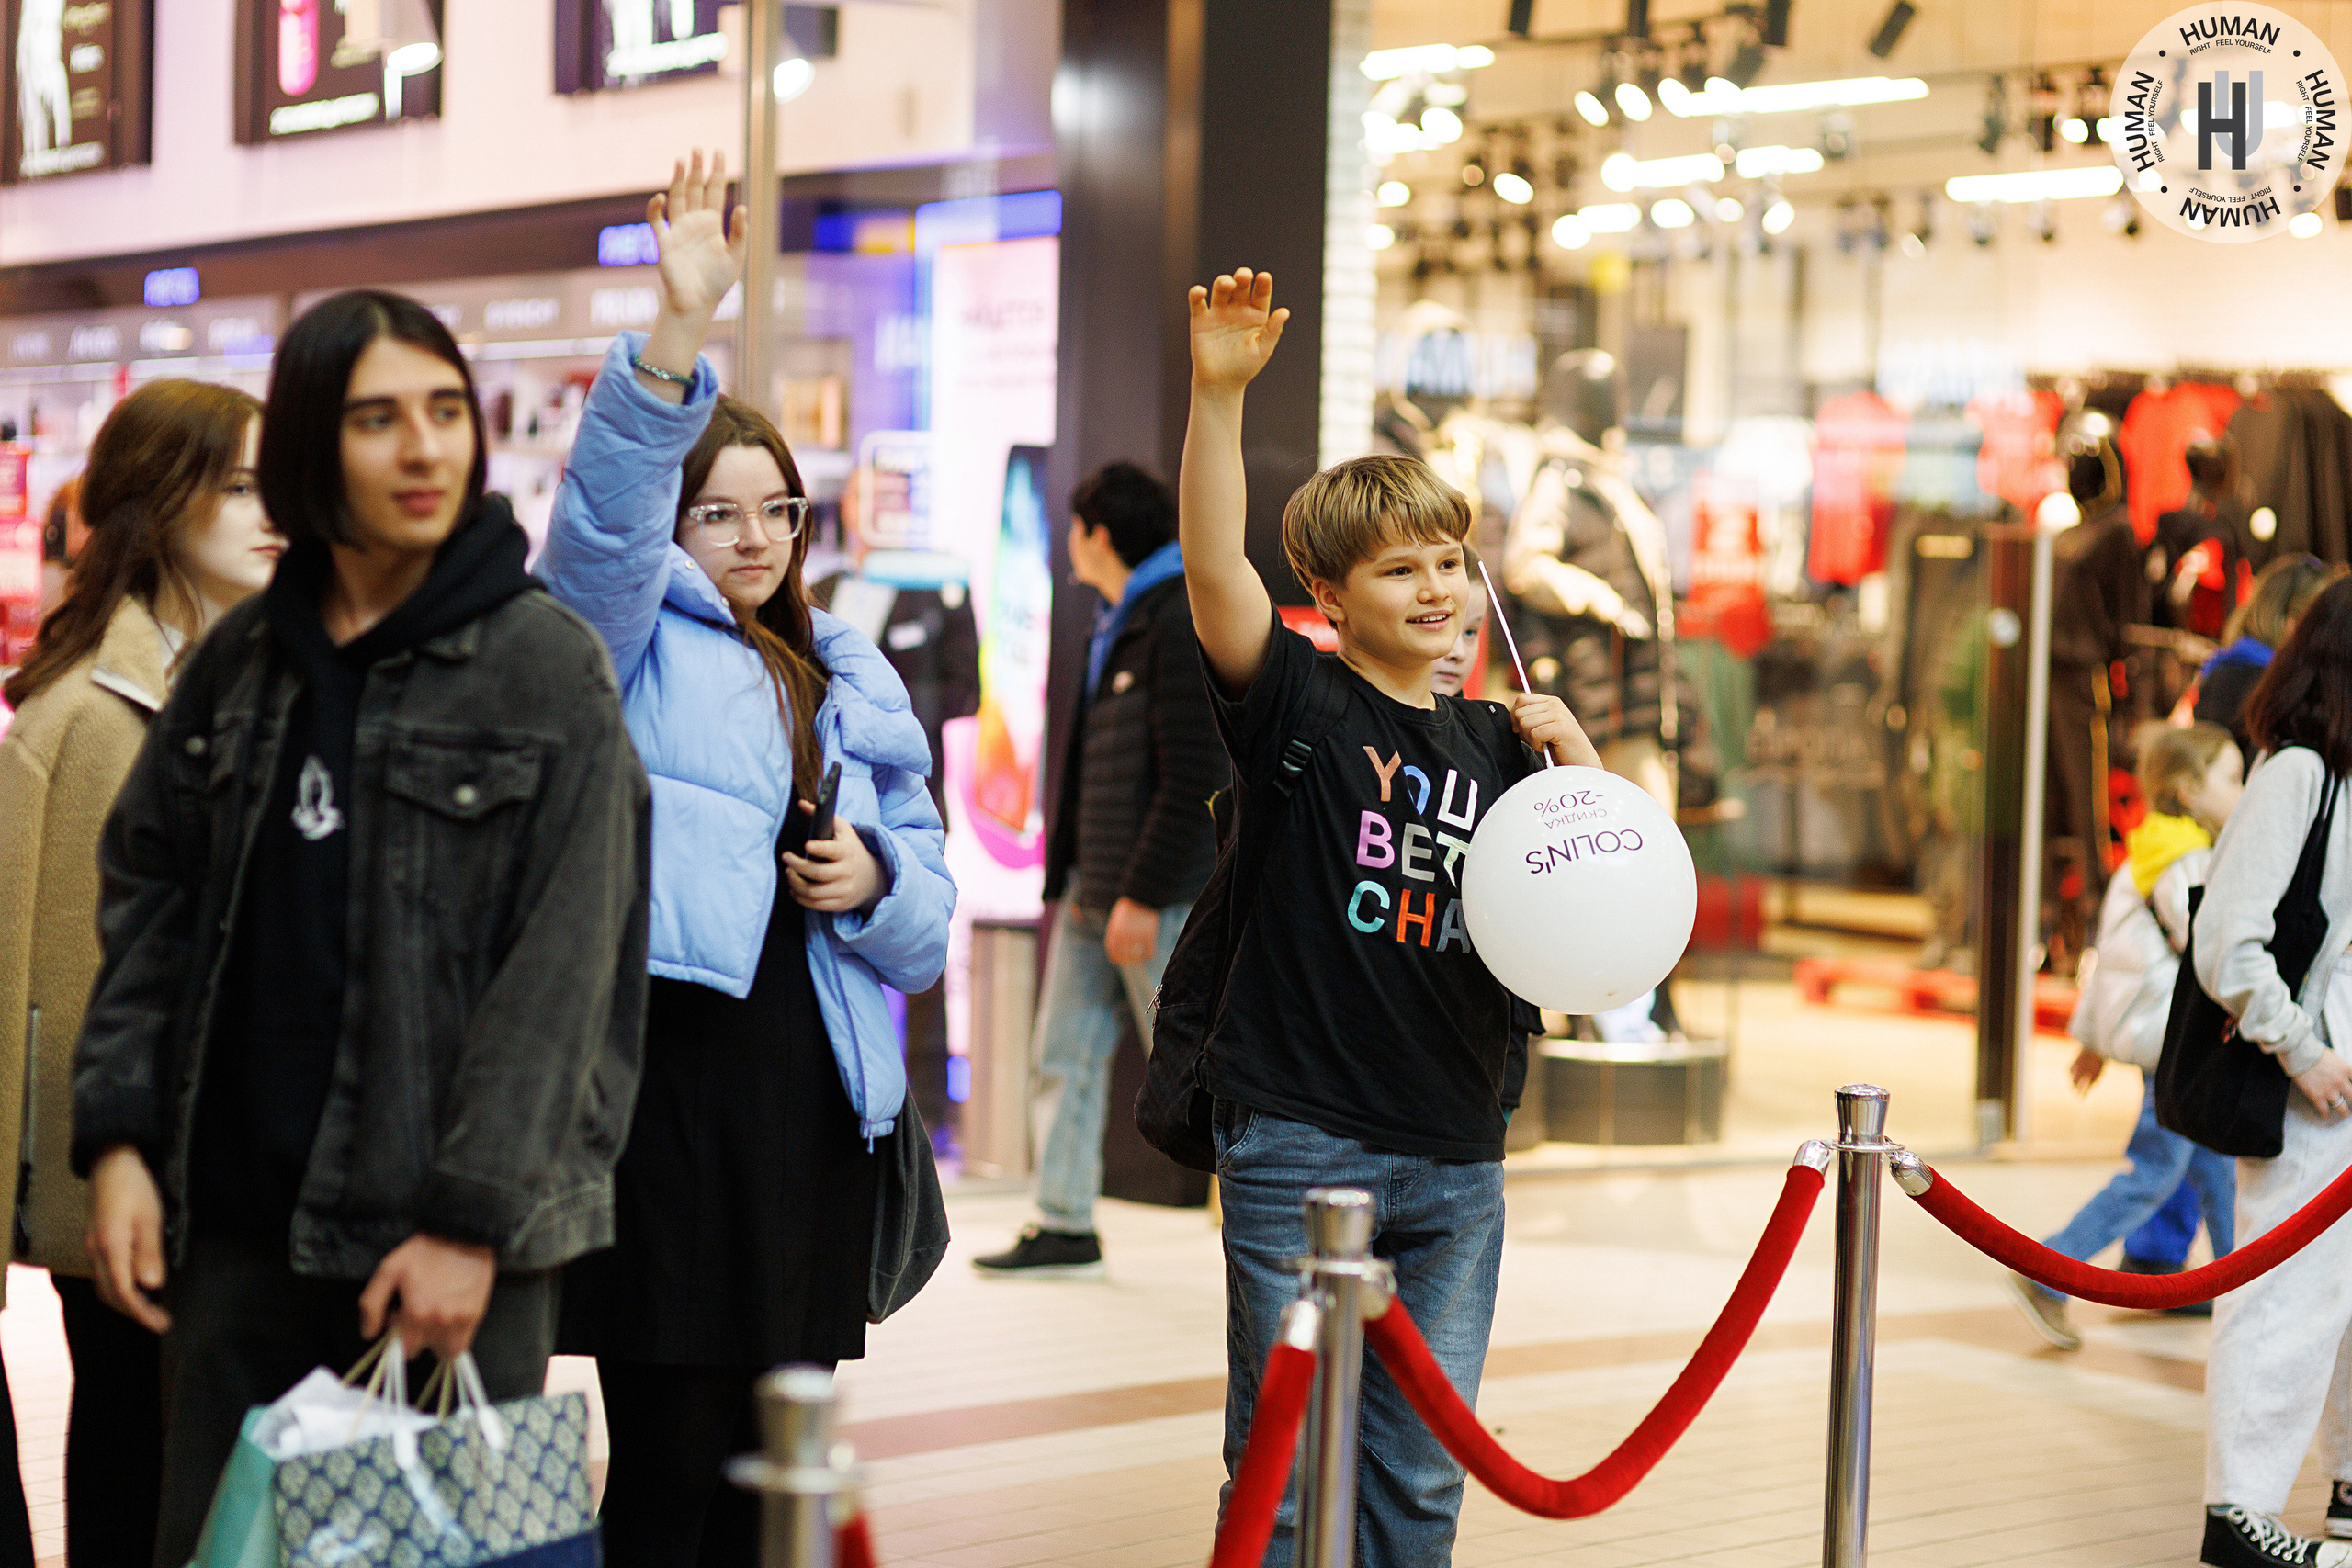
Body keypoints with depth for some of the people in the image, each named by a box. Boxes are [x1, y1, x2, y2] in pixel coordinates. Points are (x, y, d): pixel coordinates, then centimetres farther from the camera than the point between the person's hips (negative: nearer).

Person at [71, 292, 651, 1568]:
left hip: (445, 1237, -4)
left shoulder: (548, 668, -6)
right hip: (235, 1222, 5)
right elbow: (147, 899, 13)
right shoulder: (239, 658, 9)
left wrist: (473, 1221, -14)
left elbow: (560, 972, -10)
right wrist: (117, 1138, 3)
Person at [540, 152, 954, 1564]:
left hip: (816, 1101, 6)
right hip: (665, 1085, -5)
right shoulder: (632, 638, 4)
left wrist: (876, 884, -4)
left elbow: (928, 916, 19)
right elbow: (608, 508, -19)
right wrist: (678, 331, -33)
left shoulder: (852, 682, 19)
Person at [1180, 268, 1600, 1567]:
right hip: (1298, 1143, -4)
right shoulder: (1298, 704, -3)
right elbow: (1213, 569, -19)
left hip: (1453, 1163, 5)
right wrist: (1219, 394, -32)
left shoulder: (1494, 743, 11)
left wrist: (1577, 756, -1)